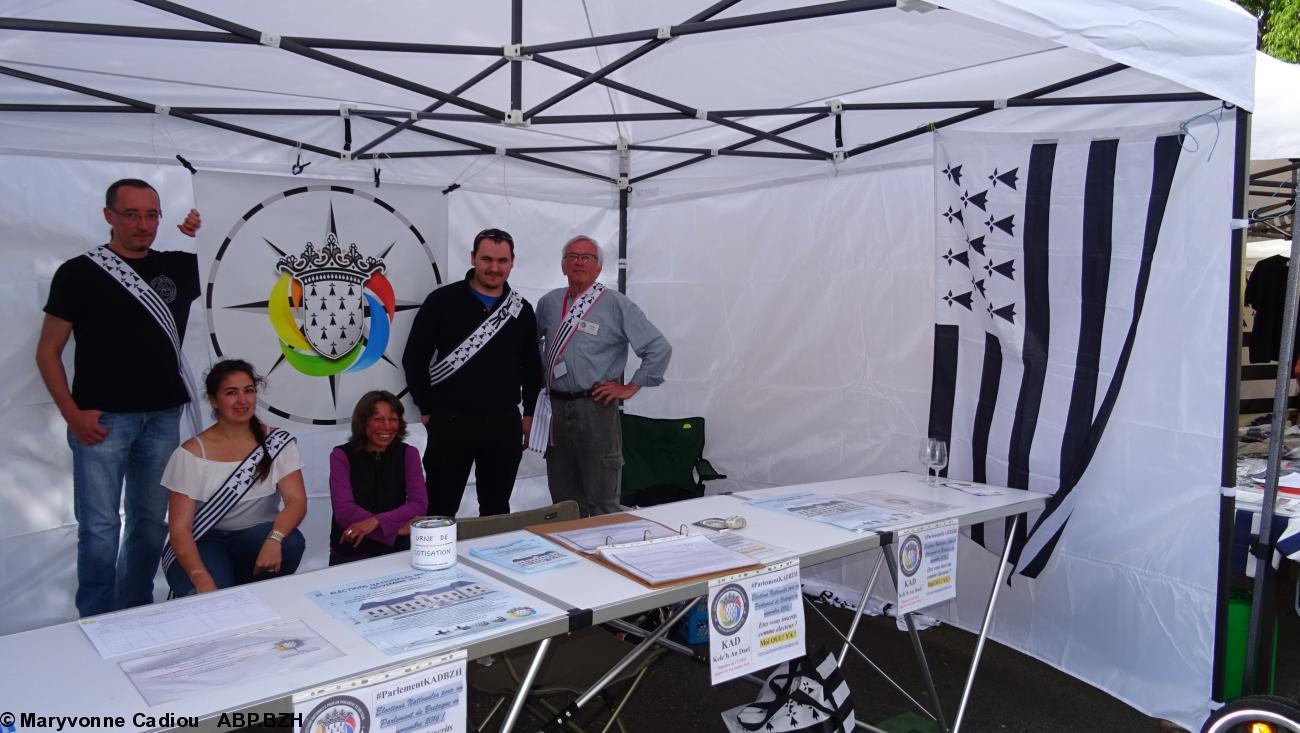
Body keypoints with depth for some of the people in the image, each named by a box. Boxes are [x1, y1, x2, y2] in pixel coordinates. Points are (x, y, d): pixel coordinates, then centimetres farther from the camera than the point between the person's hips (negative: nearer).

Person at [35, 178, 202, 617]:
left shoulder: (177, 266, 8)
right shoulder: (79, 273, -2)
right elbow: (48, 351, 1)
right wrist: (72, 415, -9)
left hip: (163, 417, 4)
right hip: (103, 418, -4)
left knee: (151, 520, 12)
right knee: (100, 526, -1)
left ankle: (138, 612, 26)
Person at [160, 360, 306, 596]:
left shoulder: (277, 443, -2)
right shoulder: (191, 453, -7)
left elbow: (297, 501, -12)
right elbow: (179, 527, -12)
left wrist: (274, 539, -35)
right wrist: (202, 579, -29)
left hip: (257, 539, 3)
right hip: (203, 543, -3)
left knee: (290, 542, -31)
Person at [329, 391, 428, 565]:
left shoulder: (408, 454, 5)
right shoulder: (342, 456, 0)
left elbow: (419, 504, -7)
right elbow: (344, 511, -12)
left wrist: (376, 521, -22)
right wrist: (398, 526, -17)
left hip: (395, 548, 2)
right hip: (350, 551, -2)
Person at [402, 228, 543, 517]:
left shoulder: (521, 310, 7)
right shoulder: (443, 301, -3)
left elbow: (531, 366, 16)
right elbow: (414, 358, -1)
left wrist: (529, 413, 12)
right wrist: (427, 410, -2)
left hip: (504, 425, 3)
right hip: (450, 423, -3)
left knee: (497, 509, 14)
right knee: (440, 510, 6)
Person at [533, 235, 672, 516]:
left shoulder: (616, 304, -6)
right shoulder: (548, 303, 10)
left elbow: (659, 348, -8)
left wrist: (630, 388, -8)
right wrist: (539, 372, 15)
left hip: (595, 408, -5)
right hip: (556, 407, 5)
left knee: (602, 503, 2)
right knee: (563, 497, 15)